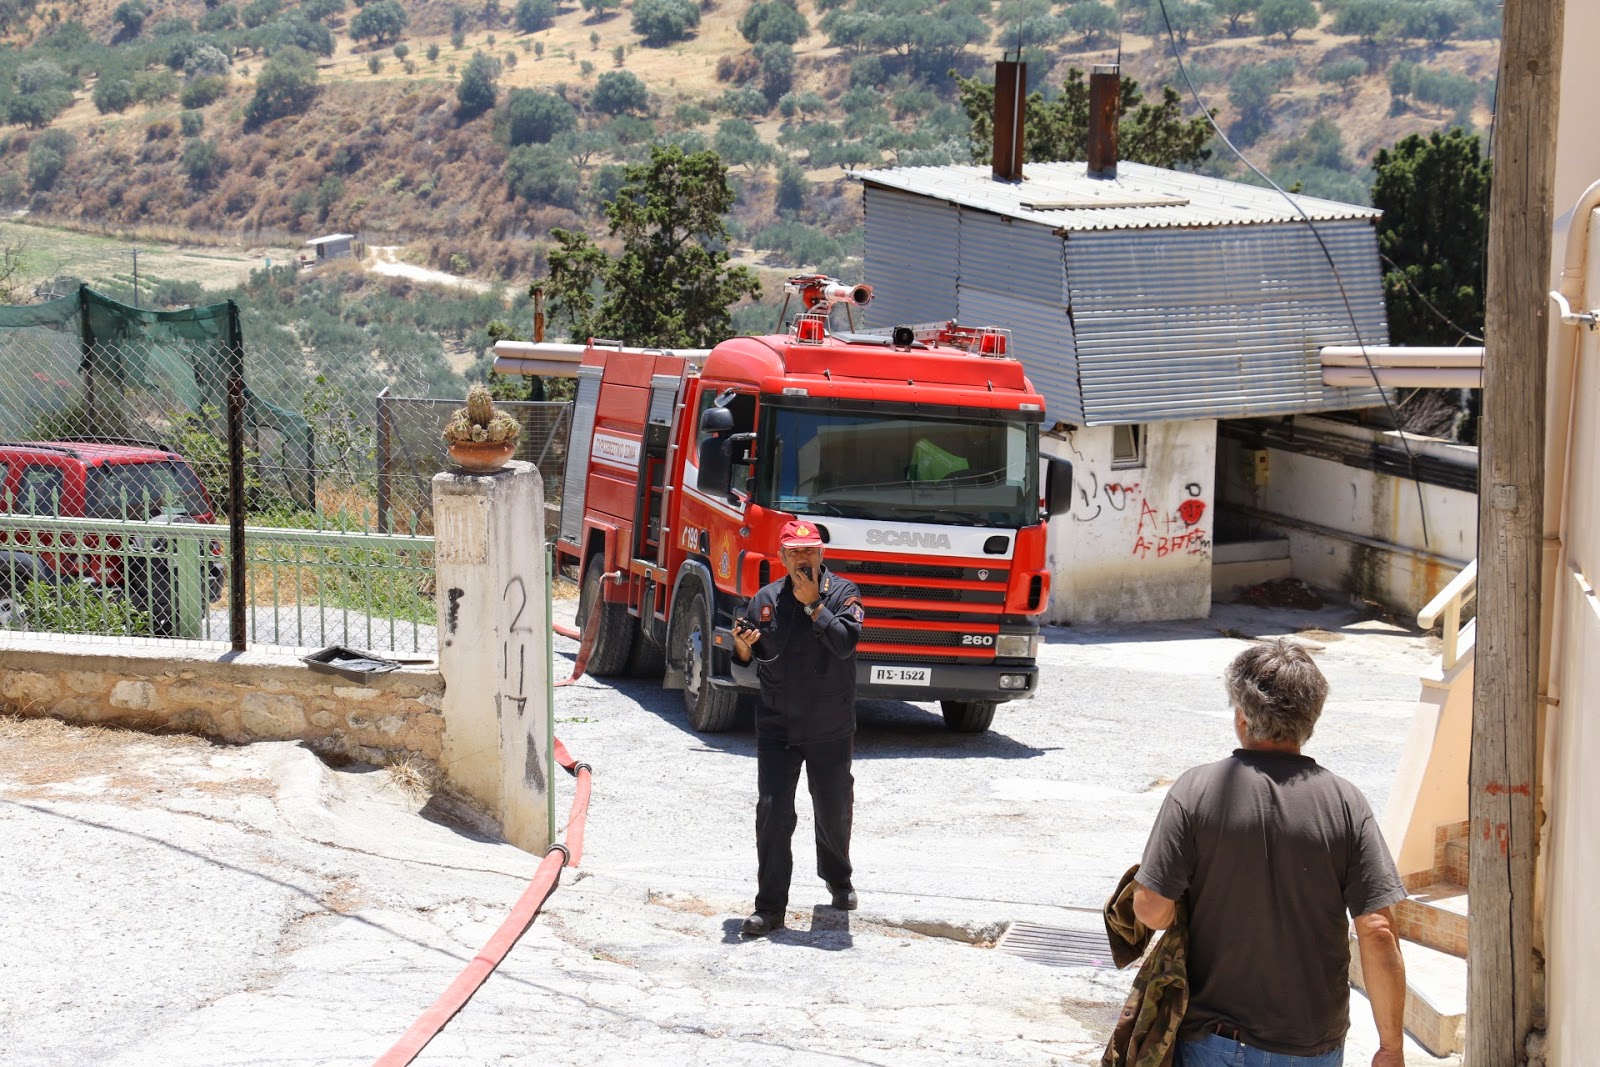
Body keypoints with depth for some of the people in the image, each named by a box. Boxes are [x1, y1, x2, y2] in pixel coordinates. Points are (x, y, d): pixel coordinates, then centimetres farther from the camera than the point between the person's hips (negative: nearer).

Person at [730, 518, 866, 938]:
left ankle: (838, 879, 42)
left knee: (834, 811, 13)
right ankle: (770, 907, -2)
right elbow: (747, 661, 10)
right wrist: (742, 646, -12)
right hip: (777, 728, 1)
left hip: (831, 730, -1)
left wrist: (812, 604, -19)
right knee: (773, 812, -7)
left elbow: (846, 642, -22)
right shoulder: (765, 600, 4)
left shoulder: (842, 593, -5)